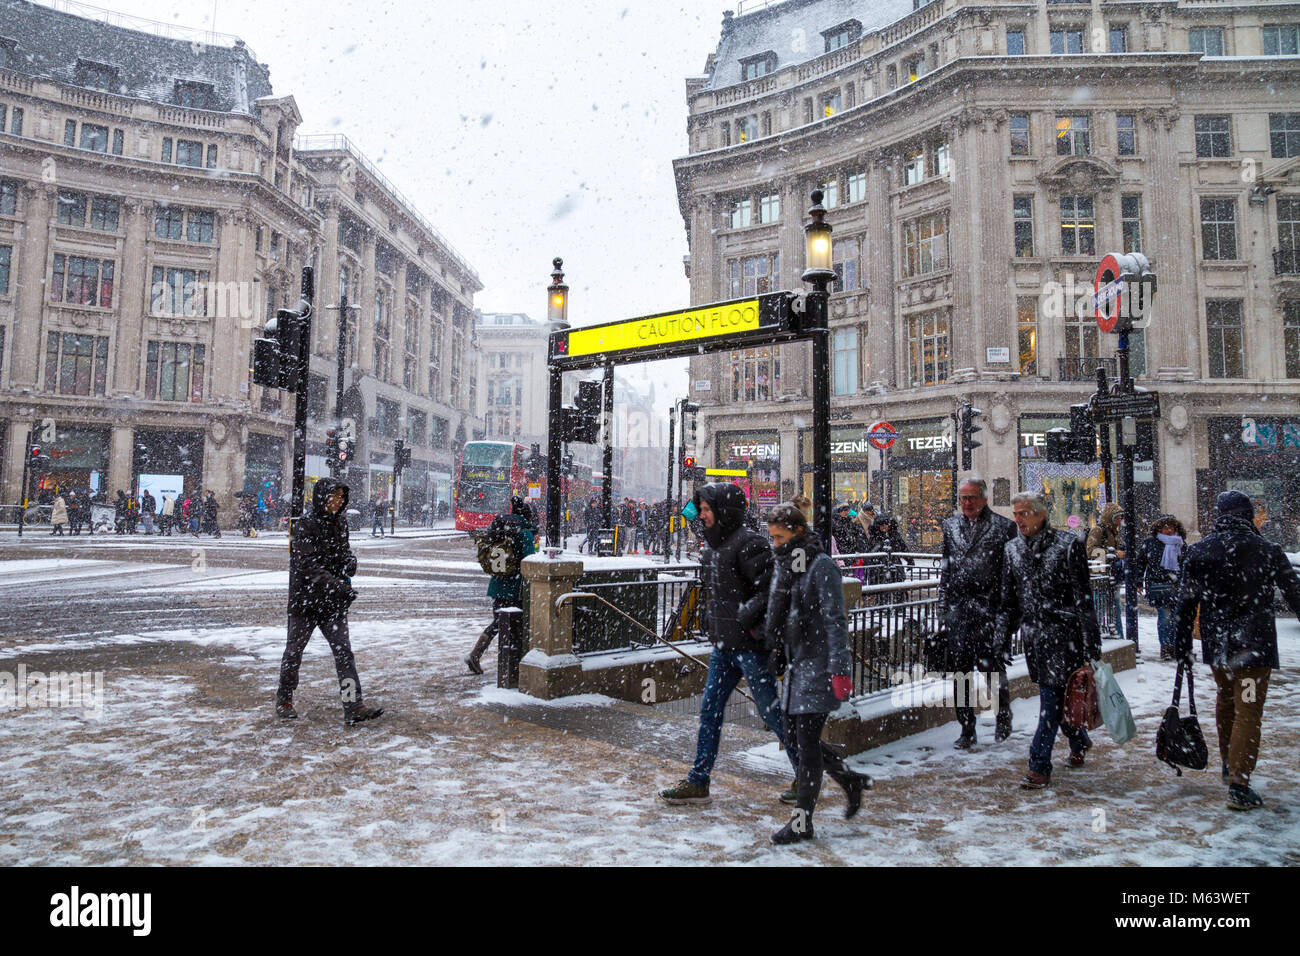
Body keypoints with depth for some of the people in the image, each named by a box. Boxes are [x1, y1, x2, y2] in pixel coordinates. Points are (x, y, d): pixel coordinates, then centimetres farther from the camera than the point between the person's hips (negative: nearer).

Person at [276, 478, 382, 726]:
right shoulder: (305, 527, -14)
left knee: (344, 651, -4)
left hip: (333, 603, 5)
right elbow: (308, 566, -23)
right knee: (294, 651, 12)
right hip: (305, 601, -5)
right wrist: (339, 586, -32)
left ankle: (354, 707, -6)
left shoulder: (340, 523, 6)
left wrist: (350, 562, -3)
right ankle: (284, 700, 32)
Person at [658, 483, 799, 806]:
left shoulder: (748, 544, -15)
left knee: (770, 710, 2)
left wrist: (748, 616, -26)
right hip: (724, 645, 9)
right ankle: (697, 782, 18)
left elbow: (770, 589, -20)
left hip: (750, 644, -9)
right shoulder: (714, 546, 13)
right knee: (710, 709, 9)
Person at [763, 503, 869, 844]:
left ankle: (802, 821, 8)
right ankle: (850, 780, 32)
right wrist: (776, 652, 20)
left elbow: (835, 621, -18)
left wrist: (840, 670, -21)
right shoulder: (785, 565, 11)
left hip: (818, 665, -9)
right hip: (797, 663, 9)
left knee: (806, 740, -3)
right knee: (793, 735, 12)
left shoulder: (821, 566, -14)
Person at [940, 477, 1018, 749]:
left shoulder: (1004, 527, 1)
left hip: (990, 609, -3)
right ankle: (967, 730, 16)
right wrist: (943, 609, 13)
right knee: (960, 670, 4)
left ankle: (1003, 718, 30)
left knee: (992, 666, 2)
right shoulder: (950, 526, 13)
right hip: (958, 610, 4)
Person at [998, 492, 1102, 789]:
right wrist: (1003, 637, 9)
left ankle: (1040, 767, -1)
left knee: (1051, 698, -6)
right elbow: (1008, 599, 14)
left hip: (1062, 632, -5)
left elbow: (1083, 596, -7)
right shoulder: (1012, 549, 8)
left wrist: (1091, 643, -8)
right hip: (1032, 634, 5)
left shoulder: (1067, 544, -7)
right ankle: (1079, 741, 40)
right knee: (1053, 695, 15)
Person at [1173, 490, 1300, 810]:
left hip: (1216, 646, 3)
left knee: (1226, 700, 23)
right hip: (1254, 647, -3)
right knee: (1248, 712, 1)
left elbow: (1185, 604, 1)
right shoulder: (1267, 551, -8)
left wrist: (1182, 646, 9)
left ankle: (1229, 764, 37)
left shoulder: (1197, 551, -1)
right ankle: (1238, 784, -2)